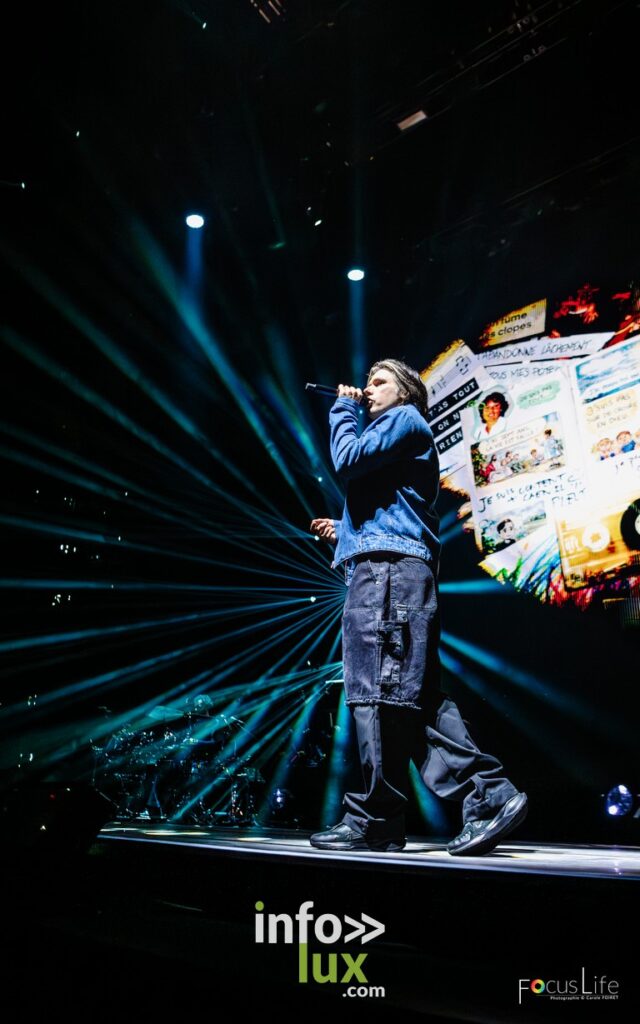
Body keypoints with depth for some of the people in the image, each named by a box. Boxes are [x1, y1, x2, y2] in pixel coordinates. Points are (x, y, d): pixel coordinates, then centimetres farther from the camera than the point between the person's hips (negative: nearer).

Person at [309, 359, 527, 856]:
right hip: (391, 569, 10)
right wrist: (343, 532, 24)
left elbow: (349, 459, -8)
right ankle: (490, 796, -1)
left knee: (382, 692, -11)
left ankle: (376, 821, -8)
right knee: (414, 696, 3)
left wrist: (344, 410, 7)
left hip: (388, 568, -10)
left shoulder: (405, 418, 6)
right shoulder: (396, 433, 34)